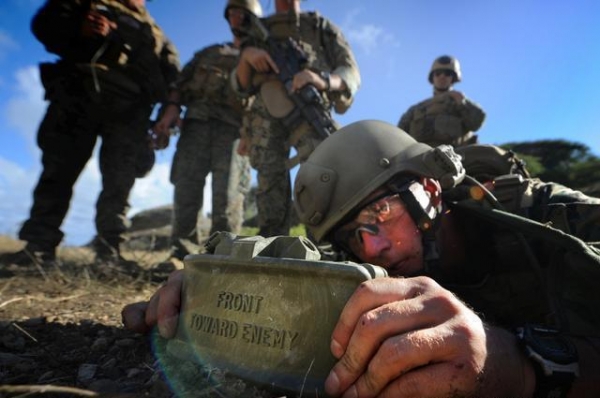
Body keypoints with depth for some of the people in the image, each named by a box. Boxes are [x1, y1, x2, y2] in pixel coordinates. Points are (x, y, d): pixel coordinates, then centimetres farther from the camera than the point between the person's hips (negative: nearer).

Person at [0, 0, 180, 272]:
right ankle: (39, 246, 0)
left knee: (119, 180, -6)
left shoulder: (152, 31, 26)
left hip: (128, 105, 1)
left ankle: (109, 249, -4)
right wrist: (79, 29, -8)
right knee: (59, 169, -4)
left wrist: (169, 109, -3)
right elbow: (45, 23, 13)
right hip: (79, 92, -1)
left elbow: (171, 70, 16)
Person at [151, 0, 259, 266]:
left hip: (234, 126, -2)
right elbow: (182, 83, 21)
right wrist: (171, 109, 2)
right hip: (197, 121, 3)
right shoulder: (209, 52, 33)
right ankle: (181, 253, -3)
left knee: (228, 196, -15)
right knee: (186, 187, -8)